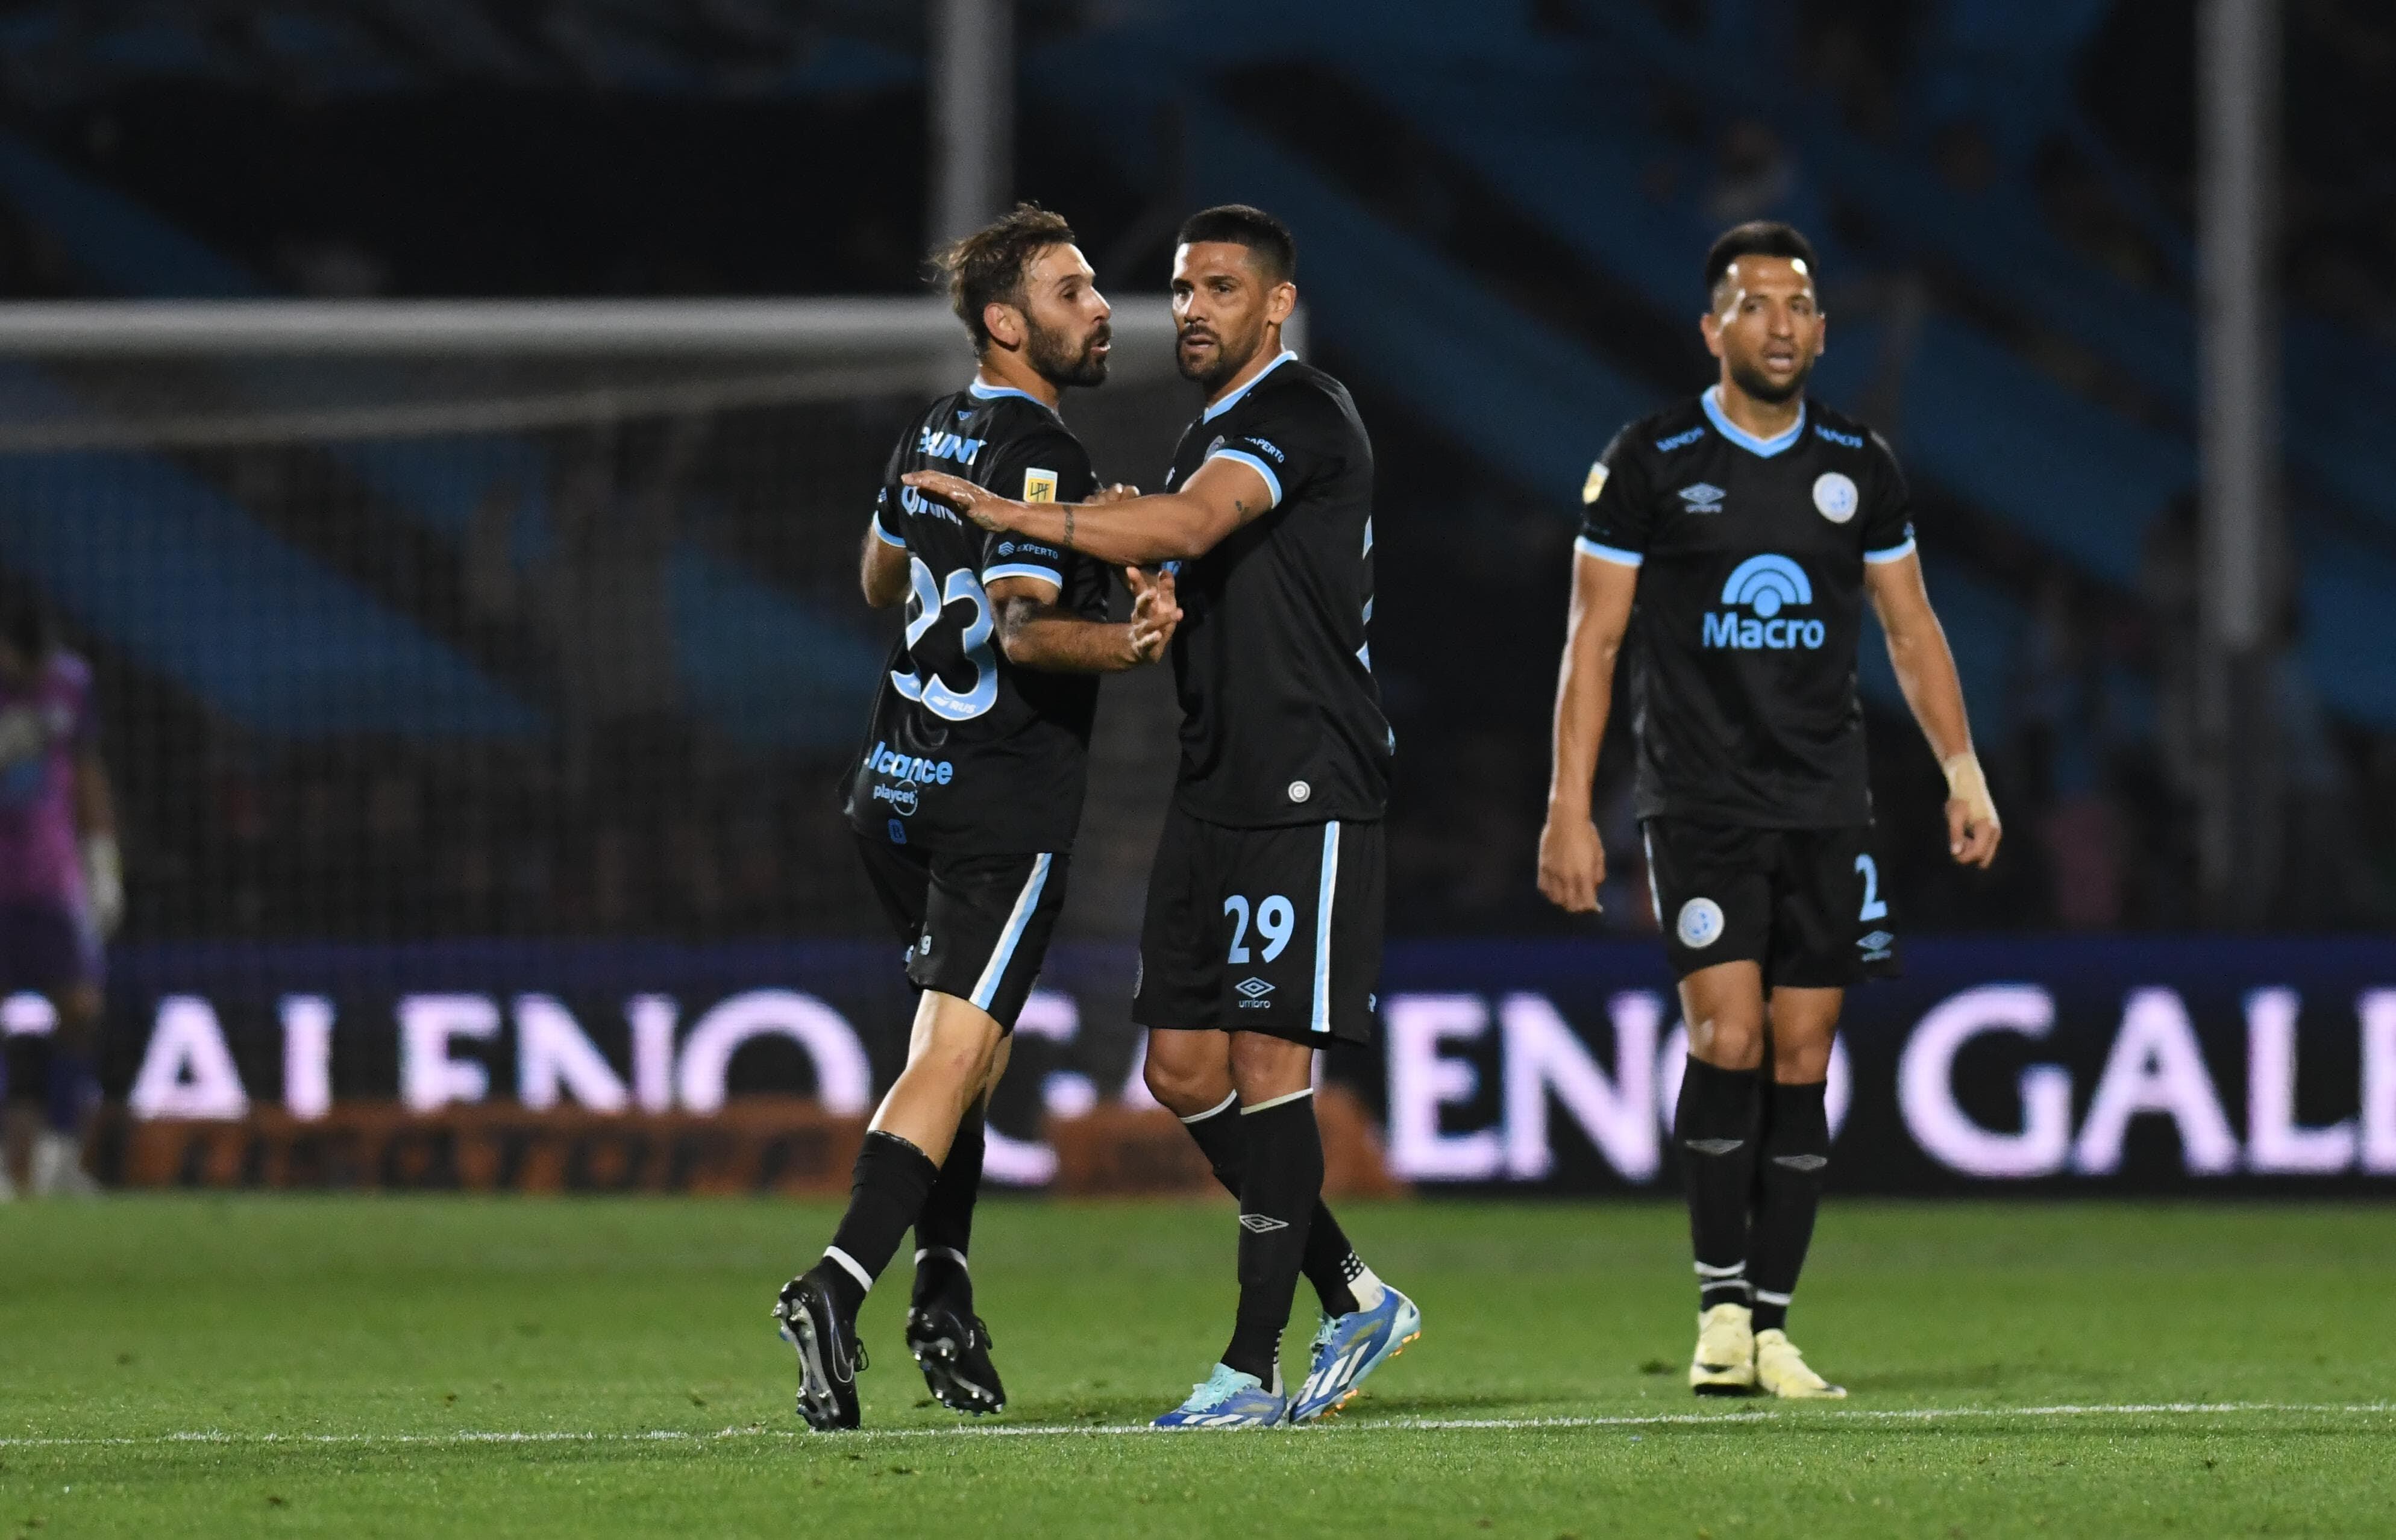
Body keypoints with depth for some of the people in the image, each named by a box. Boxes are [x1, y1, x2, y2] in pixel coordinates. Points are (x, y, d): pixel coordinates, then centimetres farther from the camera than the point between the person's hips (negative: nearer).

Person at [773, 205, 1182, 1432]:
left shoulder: (931, 437, 12)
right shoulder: (1040, 455, -14)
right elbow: (1021, 629, -24)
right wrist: (1125, 643, -36)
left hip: (896, 790, 9)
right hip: (1004, 804, -9)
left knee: (957, 1043, 20)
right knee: (952, 1058, -13)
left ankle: (943, 1297, 18)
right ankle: (835, 1292, -27)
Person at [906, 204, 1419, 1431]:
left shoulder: (1302, 415, -11)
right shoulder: (1208, 436, 20)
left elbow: (1191, 525, -26)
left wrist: (1008, 514, -25)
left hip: (1305, 797, -10)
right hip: (1214, 792, 10)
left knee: (1266, 1065, -9)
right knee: (1185, 1070, 7)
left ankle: (1255, 1368, -5)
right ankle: (1352, 1299, 19)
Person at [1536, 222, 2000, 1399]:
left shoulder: (1860, 466, 8)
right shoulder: (1650, 462, -2)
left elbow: (1911, 628, 16)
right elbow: (1594, 639, -1)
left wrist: (1962, 770, 7)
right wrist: (1569, 805, -7)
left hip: (1827, 806, 4)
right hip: (1698, 803, -3)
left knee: (1801, 1062, 1)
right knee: (1727, 1037, -17)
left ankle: (1771, 1326, 6)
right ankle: (1720, 1304, -6)